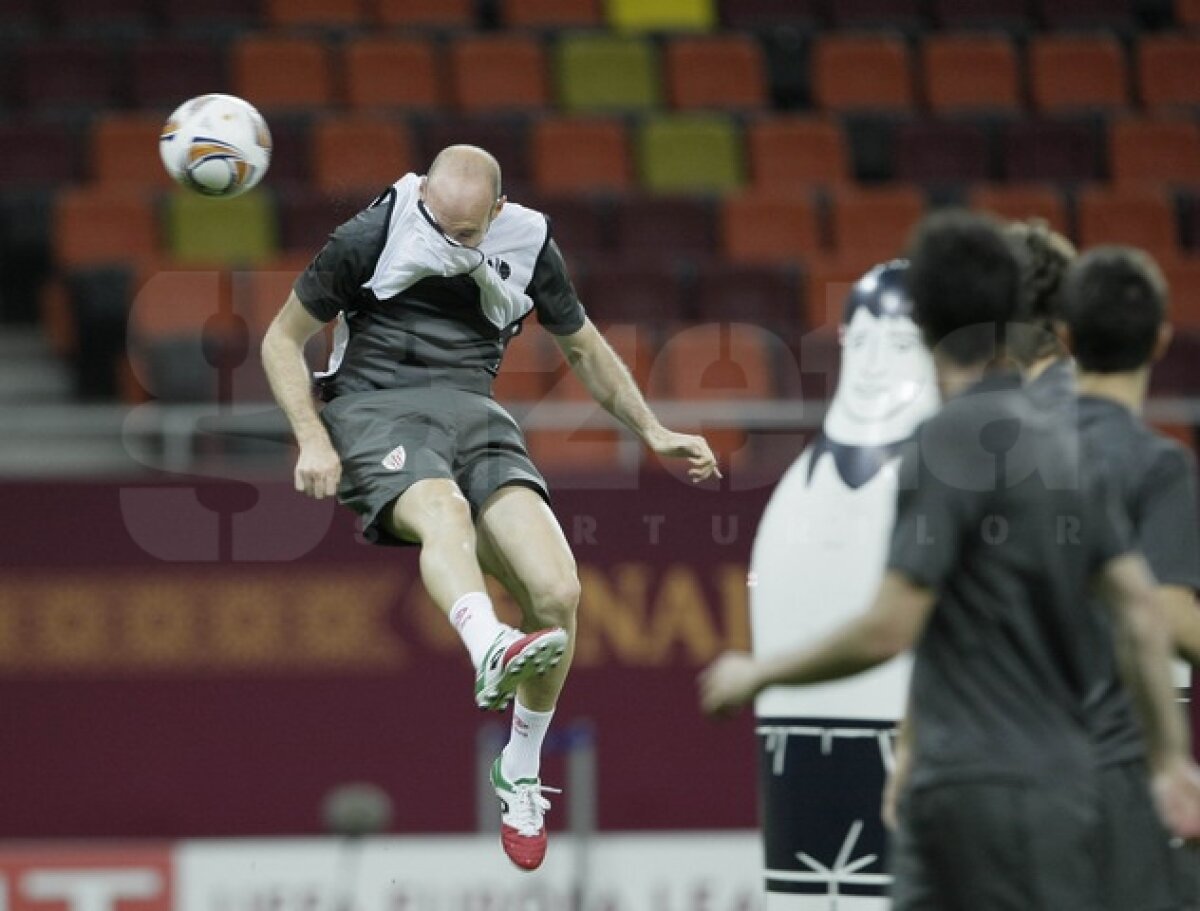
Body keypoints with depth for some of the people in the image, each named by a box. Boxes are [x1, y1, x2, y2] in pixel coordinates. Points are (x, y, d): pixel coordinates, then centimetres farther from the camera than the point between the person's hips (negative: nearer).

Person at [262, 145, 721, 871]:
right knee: (444, 510, -41)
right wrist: (312, 438, -4)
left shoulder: (528, 245, 8)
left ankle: (521, 771, 0)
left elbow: (584, 348, 26)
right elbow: (284, 339, 9)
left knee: (559, 592, -19)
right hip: (376, 404, -3)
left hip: (472, 410, 3)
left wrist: (653, 432, 22)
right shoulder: (372, 237, 0)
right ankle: (491, 650, -71)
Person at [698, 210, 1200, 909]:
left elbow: (888, 630, -16)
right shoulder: (1057, 441, 11)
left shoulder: (950, 440, -12)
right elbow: (1141, 608, 10)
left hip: (987, 791, -8)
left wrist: (758, 674, -3)